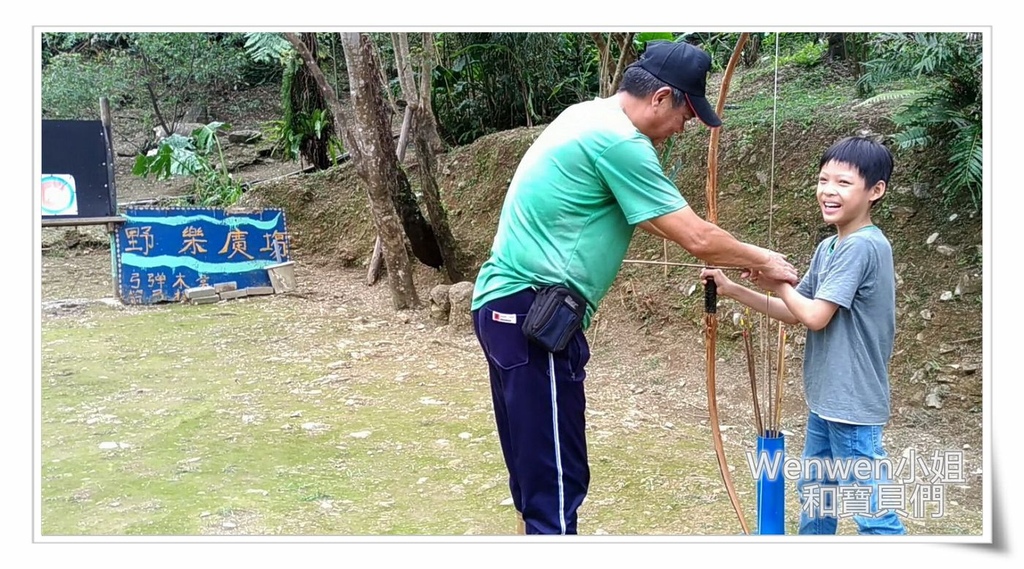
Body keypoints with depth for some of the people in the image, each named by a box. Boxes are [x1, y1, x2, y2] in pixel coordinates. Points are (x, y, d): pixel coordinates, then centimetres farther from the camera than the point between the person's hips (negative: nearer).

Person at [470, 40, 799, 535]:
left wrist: (741, 257, 27)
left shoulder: (590, 117, 15)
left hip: (507, 306, 10)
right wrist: (763, 261, 5)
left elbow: (654, 219, 27)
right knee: (556, 479, -7)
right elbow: (695, 238, -12)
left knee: (537, 466, 18)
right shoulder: (618, 140, -15)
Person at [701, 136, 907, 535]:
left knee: (871, 511, -2)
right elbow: (794, 313, 13)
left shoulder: (863, 246, -19)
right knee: (814, 491, 22)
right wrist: (731, 289, 6)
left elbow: (815, 316, -21)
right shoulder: (829, 247, 9)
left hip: (852, 403, -10)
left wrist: (777, 283, -5)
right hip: (824, 400, 10)